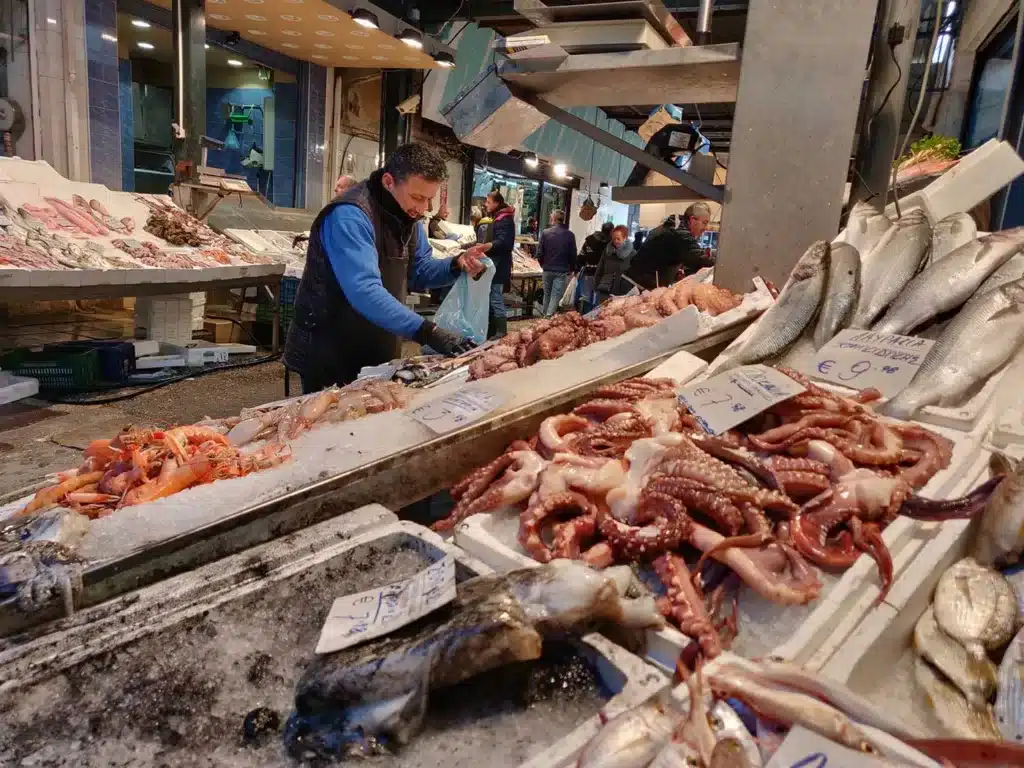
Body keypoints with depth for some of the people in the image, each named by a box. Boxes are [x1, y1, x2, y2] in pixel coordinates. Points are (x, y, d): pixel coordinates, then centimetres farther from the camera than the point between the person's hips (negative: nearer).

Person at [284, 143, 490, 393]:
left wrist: (456, 265, -12)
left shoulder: (407, 215, 3)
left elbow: (417, 271, 8)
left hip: (380, 354, 9)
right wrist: (426, 331, -44)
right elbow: (365, 290, -38)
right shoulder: (349, 216, -26)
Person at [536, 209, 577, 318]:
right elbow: (573, 254, -2)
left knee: (547, 294, 16)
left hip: (547, 269, 2)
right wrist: (572, 268, 13)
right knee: (556, 296, -2)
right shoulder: (570, 235, -5)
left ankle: (545, 315, 24)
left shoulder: (545, 232, -4)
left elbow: (539, 253, -4)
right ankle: (549, 317, -15)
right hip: (562, 270, -2)